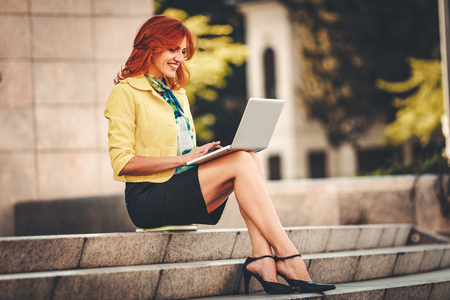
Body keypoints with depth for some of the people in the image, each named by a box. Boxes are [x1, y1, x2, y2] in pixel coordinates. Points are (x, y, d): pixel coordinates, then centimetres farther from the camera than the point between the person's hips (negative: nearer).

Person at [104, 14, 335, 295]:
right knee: (239, 162, -24)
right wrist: (182, 159, -18)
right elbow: (122, 162, -13)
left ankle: (262, 257, -31)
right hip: (148, 198, -7)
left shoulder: (177, 94, 23)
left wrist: (203, 154, 0)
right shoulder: (126, 93, -3)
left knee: (251, 158, -18)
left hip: (182, 188, 8)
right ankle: (289, 258, -28)